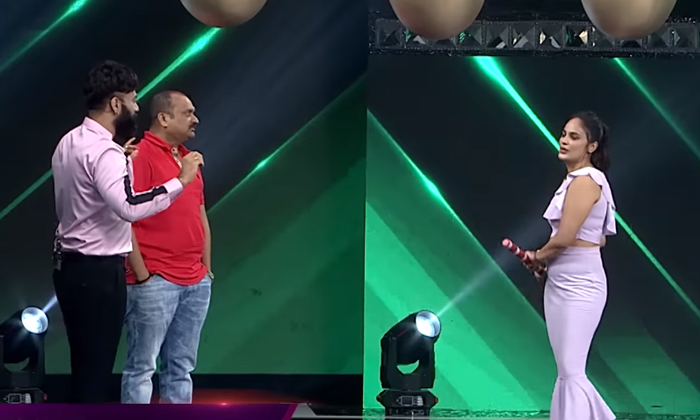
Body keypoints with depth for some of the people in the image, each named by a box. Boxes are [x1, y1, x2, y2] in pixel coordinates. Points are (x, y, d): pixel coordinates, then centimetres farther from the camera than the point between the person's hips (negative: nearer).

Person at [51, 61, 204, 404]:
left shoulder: (70, 142, 10)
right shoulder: (104, 151, -21)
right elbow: (129, 207, -36)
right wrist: (180, 181, -33)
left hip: (70, 266, 10)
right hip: (98, 272, -10)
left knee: (83, 364, 16)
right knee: (96, 366, -3)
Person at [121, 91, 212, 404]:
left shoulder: (188, 158, 17)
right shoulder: (139, 155, -9)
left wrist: (206, 269, 15)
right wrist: (141, 274, -15)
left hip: (197, 282, 8)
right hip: (155, 282, -8)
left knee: (181, 367, 11)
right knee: (142, 366, -2)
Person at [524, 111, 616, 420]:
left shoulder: (585, 180, -14)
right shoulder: (577, 180, 15)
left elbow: (565, 237, -21)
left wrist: (538, 256, -1)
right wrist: (546, 258, 9)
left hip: (578, 285, -10)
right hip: (562, 283, 10)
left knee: (571, 372, -8)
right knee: (568, 371, 13)